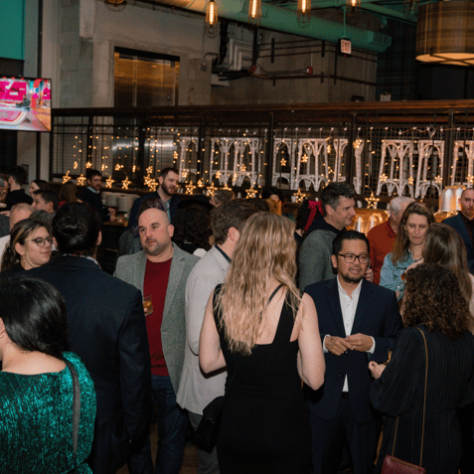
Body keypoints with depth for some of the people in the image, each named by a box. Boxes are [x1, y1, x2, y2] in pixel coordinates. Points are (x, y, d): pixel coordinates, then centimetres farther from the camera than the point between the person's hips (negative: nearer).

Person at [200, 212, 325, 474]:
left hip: (233, 426, 3)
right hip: (284, 428, -3)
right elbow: (315, 379, -15)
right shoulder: (299, 303, -18)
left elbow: (207, 362, 2)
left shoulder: (219, 297, -8)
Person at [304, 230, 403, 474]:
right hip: (323, 400, 0)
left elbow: (399, 344, 1)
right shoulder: (313, 294, 1)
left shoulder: (385, 298, 2)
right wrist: (324, 341, -17)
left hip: (365, 402, 0)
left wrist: (372, 344, -17)